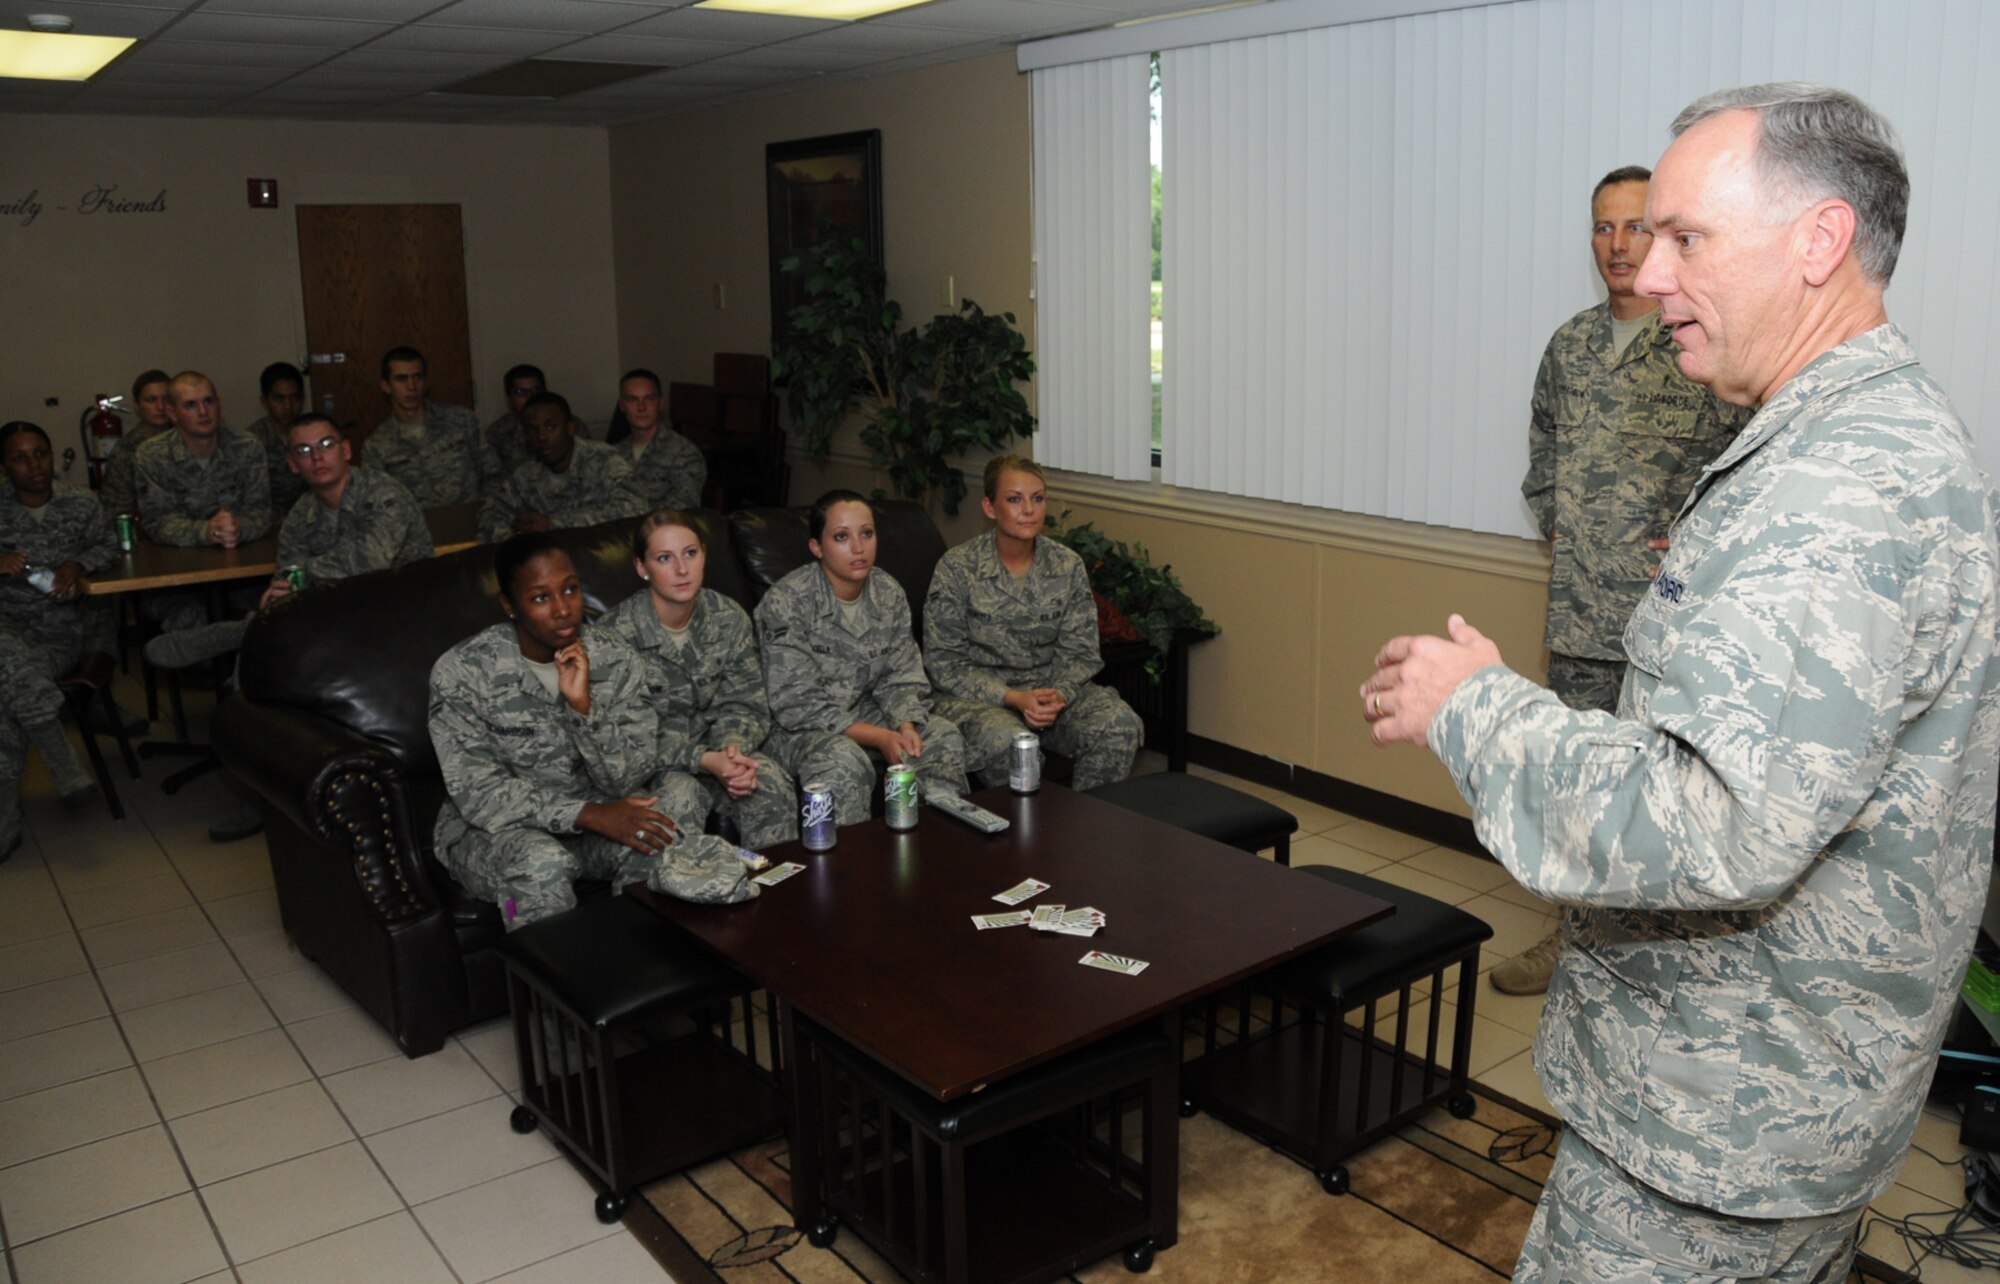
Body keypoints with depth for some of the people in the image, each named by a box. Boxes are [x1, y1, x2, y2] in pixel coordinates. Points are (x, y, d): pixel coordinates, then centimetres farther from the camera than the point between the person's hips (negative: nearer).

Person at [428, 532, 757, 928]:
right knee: (541, 864, -36)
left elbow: (627, 781, -10)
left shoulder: (614, 658, -8)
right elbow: (477, 792, -18)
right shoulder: (461, 671, -15)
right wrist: (591, 814, -28)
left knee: (662, 848, -27)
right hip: (497, 825, -2)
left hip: (591, 816, 3)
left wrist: (583, 705, -27)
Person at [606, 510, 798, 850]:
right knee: (679, 797, -34)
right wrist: (704, 760, -28)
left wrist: (733, 748, -25)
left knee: (774, 786, -24)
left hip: (715, 748, 4)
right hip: (650, 763, -3)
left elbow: (744, 705, -1)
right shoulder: (621, 633, -15)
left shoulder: (729, 619, -2)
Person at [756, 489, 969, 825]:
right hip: (798, 729, -6)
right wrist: (879, 737, -25)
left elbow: (902, 677, 3)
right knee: (843, 761, -35)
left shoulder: (889, 594, 1)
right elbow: (796, 706, -20)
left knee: (943, 737, -13)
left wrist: (906, 726, -21)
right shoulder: (786, 602, -18)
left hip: (865, 713, 6)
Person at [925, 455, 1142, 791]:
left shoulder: (1068, 566, 3)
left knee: (1120, 723, -23)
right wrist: (1012, 698, -19)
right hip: (978, 696, -3)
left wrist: (1059, 695, -19)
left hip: (1052, 689, 4)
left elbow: (1080, 653, 3)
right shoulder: (956, 568, -8)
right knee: (1006, 738, -37)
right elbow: (944, 663, -8)